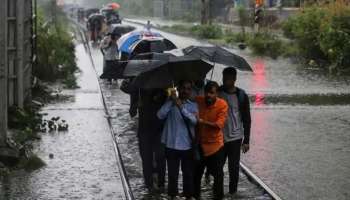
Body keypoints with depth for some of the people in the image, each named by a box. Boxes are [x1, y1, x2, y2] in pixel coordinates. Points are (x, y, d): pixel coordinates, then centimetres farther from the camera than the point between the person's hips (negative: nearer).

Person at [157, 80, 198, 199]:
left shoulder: (193, 105, 3)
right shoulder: (171, 103, -1)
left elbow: (194, 120, -16)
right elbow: (160, 115, -17)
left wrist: (181, 107, -26)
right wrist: (170, 100, -22)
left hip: (187, 146, 1)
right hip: (172, 145, -1)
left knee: (188, 174, 9)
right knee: (172, 174, 6)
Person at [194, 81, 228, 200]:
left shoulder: (222, 104, -16)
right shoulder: (198, 101, -7)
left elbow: (219, 124, -23)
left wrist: (202, 121, -27)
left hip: (215, 145, -3)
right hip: (200, 143, 3)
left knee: (218, 174, 3)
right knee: (197, 173, 16)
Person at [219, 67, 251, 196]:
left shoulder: (241, 96, -3)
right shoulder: (218, 93, 0)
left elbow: (246, 119, 0)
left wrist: (246, 141, -2)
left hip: (235, 138, -2)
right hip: (219, 137, 2)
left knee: (234, 167, 1)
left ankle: (232, 192, 13)